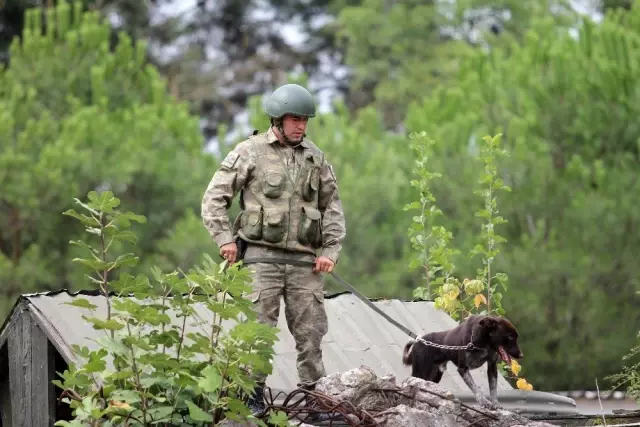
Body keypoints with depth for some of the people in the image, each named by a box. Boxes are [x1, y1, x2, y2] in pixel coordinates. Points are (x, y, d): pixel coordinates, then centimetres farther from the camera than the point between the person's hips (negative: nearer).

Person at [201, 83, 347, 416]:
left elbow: (333, 207, 16)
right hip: (261, 255, -4)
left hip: (304, 259, 4)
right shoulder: (250, 152, -1)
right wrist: (224, 239, -8)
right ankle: (253, 393, 1)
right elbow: (214, 197, 1)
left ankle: (314, 394, 11)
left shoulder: (315, 158, 11)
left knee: (310, 330, 4)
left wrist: (331, 250, 6)